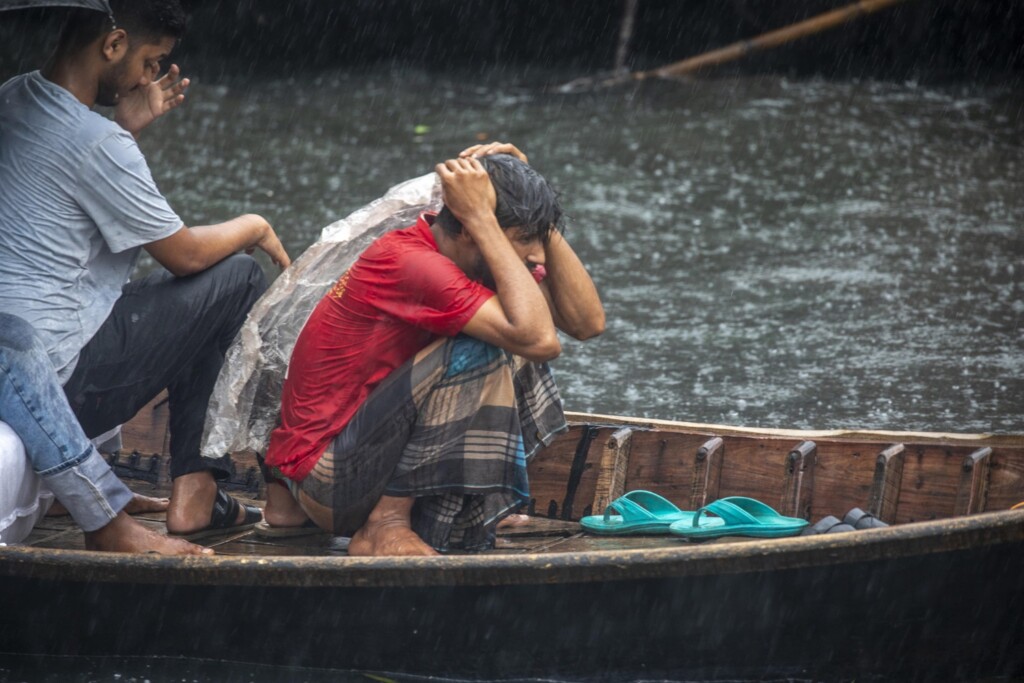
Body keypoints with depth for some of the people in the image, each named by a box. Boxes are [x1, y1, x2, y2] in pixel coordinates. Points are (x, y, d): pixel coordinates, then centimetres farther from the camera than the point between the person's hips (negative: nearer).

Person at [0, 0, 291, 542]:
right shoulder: (95, 144, -19)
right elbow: (186, 253, -6)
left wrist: (128, 126, 15)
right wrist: (253, 227, 13)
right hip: (60, 386, -9)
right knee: (237, 279, 2)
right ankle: (194, 493, 7)